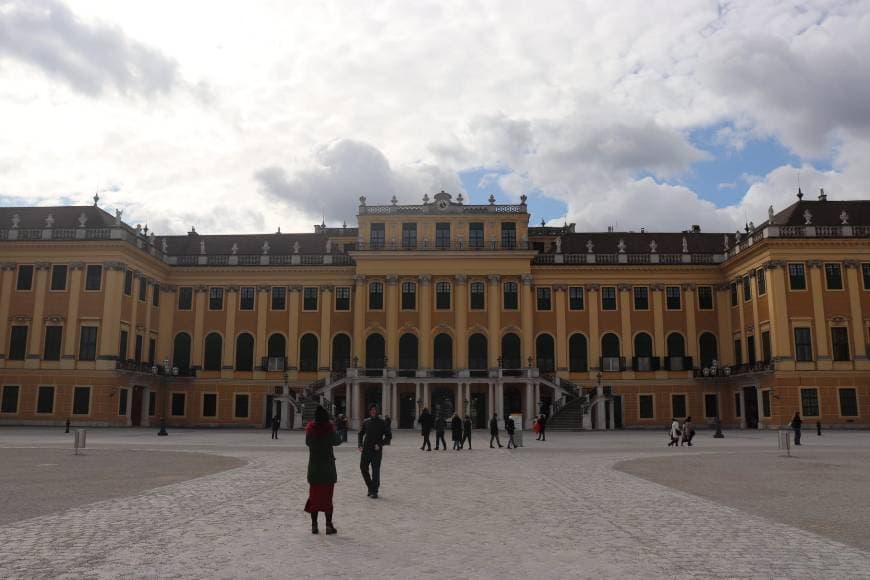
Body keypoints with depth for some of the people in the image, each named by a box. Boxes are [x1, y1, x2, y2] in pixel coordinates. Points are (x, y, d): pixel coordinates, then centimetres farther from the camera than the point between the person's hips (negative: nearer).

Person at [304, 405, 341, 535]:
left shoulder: (310, 428, -4)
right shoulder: (329, 428, -14)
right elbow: (338, 441, 1)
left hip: (313, 467, 3)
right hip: (328, 467, -3)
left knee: (314, 496, 12)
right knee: (327, 496, 6)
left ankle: (314, 525, 13)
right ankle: (329, 525, 7)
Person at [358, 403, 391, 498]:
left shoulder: (382, 423, -2)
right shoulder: (365, 422, 7)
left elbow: (389, 436, -2)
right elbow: (360, 434, 16)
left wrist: (380, 444, -12)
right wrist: (360, 445, 1)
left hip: (376, 450, -3)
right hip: (366, 450, 3)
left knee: (375, 471, -2)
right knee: (363, 468, 3)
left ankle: (374, 491, 5)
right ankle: (370, 487, 22)